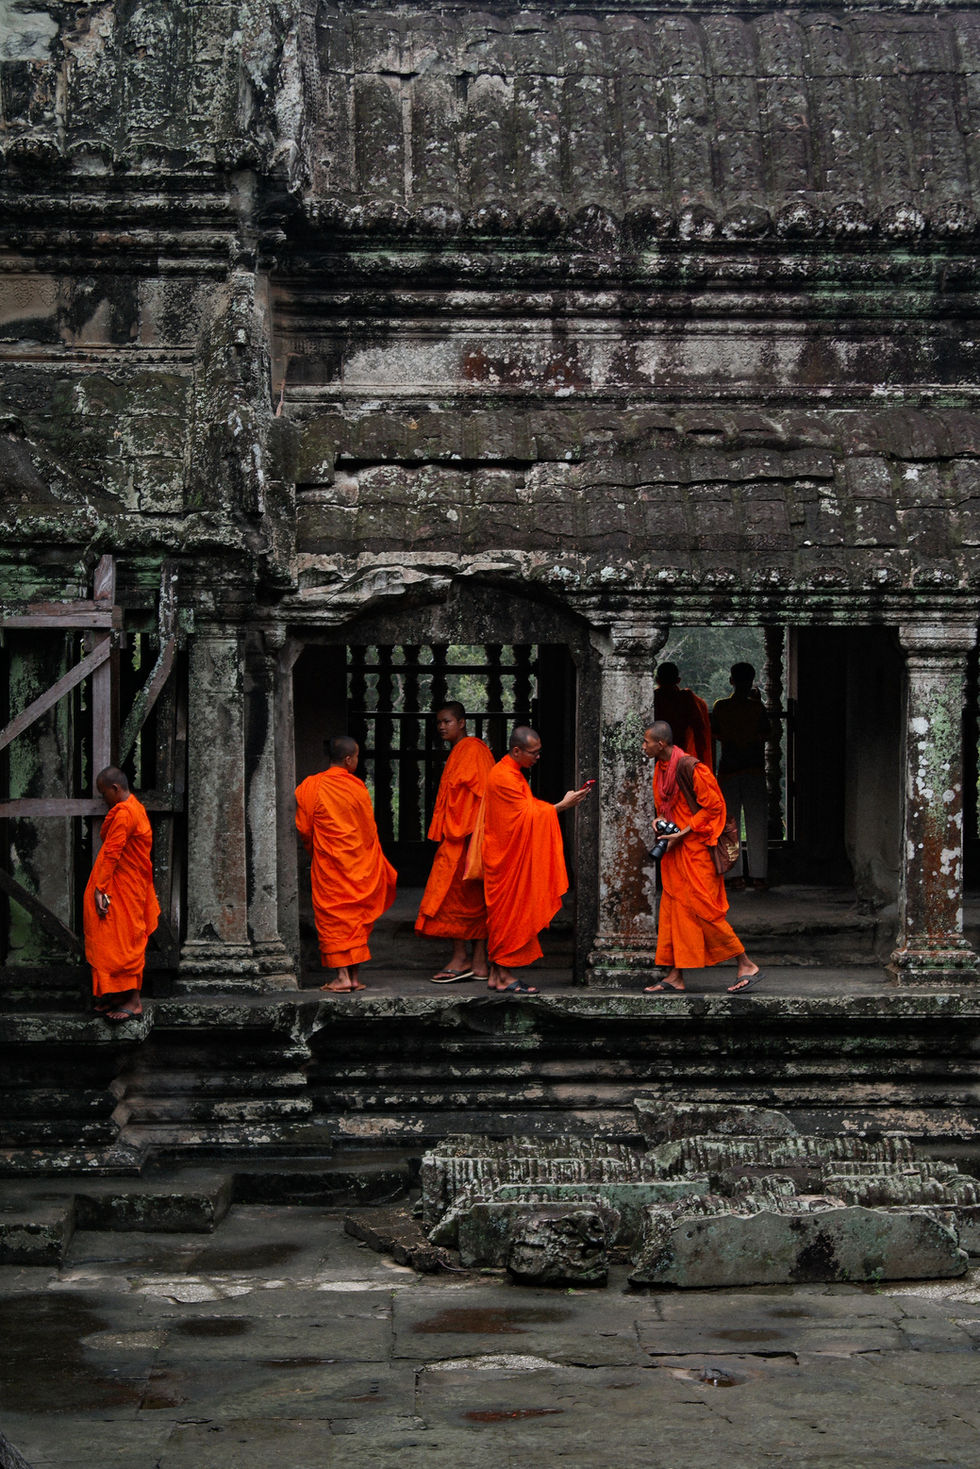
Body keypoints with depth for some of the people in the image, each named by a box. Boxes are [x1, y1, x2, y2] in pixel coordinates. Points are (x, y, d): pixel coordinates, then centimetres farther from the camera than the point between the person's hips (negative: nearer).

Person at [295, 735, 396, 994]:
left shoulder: (311, 787, -6)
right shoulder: (358, 788, -4)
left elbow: (304, 829, 0)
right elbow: (370, 829, 2)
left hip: (328, 865, -1)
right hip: (359, 864, 1)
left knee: (333, 917, 1)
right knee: (357, 917, 10)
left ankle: (342, 975, -8)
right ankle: (354, 974, 11)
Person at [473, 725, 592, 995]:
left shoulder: (512, 773, 15)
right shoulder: (504, 777, -18)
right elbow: (527, 816, -19)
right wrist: (561, 805, -15)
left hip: (513, 857, 10)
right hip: (507, 858, -10)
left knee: (505, 915, 9)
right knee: (510, 912, -7)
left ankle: (497, 973, 11)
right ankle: (504, 975, -4)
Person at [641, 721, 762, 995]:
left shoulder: (689, 767, -18)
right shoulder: (660, 768, 9)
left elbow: (713, 806, -16)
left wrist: (682, 833, -17)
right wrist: (661, 822, 3)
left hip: (695, 849, -9)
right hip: (674, 849, 9)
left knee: (702, 909, -8)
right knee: (672, 909, 7)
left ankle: (746, 965, 2)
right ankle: (675, 975, 11)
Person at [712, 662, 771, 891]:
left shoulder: (721, 707, -4)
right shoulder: (757, 707, -9)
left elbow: (716, 735, 6)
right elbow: (765, 735, 1)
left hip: (728, 769, 1)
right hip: (754, 769, -1)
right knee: (757, 825, 3)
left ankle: (735, 875, 5)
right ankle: (759, 875, 1)